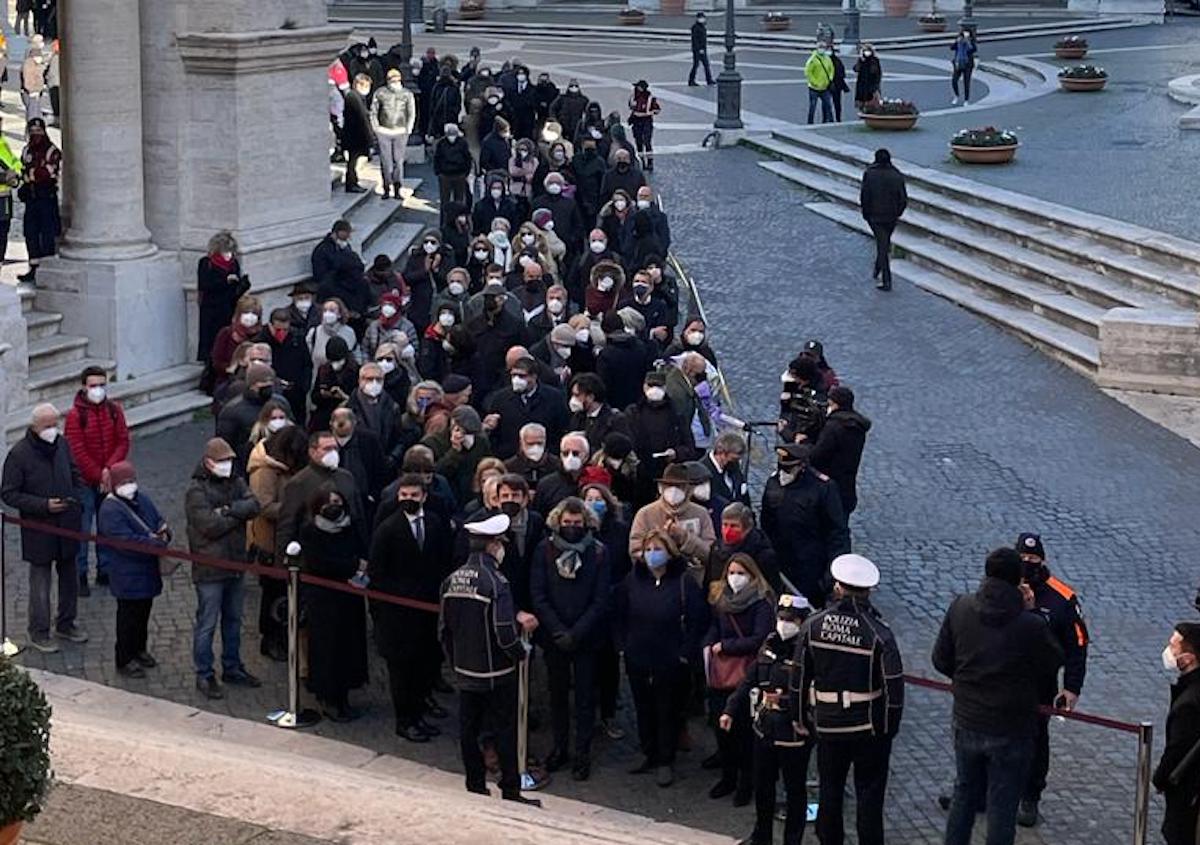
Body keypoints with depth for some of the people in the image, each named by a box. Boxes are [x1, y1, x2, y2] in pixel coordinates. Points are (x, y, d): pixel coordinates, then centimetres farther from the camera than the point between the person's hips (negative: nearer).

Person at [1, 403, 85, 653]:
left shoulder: (62, 445, 0)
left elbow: (75, 475, 18)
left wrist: (74, 499, 2)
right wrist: (44, 505, -21)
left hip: (67, 526, 6)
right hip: (39, 530, -6)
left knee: (69, 576, 16)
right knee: (40, 582, 3)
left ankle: (65, 624, 33)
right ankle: (38, 633, 16)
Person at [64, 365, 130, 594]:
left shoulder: (114, 410, 1)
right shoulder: (75, 415, -12)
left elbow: (123, 442, -1)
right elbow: (77, 452, -14)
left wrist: (109, 469, -15)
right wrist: (99, 477, -14)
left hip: (109, 480, 4)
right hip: (84, 481, -4)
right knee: (82, 529, 0)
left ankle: (105, 571, 25)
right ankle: (80, 575, 8)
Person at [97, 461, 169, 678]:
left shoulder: (141, 499, 7)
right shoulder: (110, 510, -21)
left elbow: (158, 520, 14)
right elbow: (127, 541, -29)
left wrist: (163, 533, -11)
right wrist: (159, 544, -26)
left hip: (147, 570, 8)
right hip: (127, 575, -8)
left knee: (144, 610, 21)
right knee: (128, 614, 1)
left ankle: (139, 649, 38)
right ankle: (125, 660, 13)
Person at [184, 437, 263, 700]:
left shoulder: (236, 482, 8)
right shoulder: (196, 491, -12)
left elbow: (254, 506, -7)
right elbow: (210, 525, -22)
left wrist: (228, 510, -21)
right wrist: (239, 514, -10)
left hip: (236, 564, 7)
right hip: (209, 568, -7)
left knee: (233, 619, 17)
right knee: (207, 624, 0)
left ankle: (232, 668, 29)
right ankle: (204, 676, 8)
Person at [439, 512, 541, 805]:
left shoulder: (452, 580, 1)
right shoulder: (496, 583, -20)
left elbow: (444, 629, 8)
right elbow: (505, 635, -23)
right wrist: (522, 652, -4)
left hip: (464, 671, 6)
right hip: (496, 673, -6)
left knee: (468, 732, 13)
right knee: (505, 733, 3)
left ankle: (475, 789, 21)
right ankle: (510, 792, 9)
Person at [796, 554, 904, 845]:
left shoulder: (814, 625, -8)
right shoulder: (878, 633, -17)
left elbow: (799, 677, -1)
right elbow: (893, 685, -14)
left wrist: (799, 718, 10)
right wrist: (890, 726, -1)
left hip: (827, 725, 2)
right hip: (870, 727, -2)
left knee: (830, 791, 16)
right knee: (869, 795, 8)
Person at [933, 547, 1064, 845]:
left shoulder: (960, 609, -9)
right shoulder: (1031, 625, -21)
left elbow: (941, 661, 0)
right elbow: (1053, 664, -4)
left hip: (966, 724, 4)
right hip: (1011, 733, -4)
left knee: (964, 796, 22)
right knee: (1002, 807, 10)